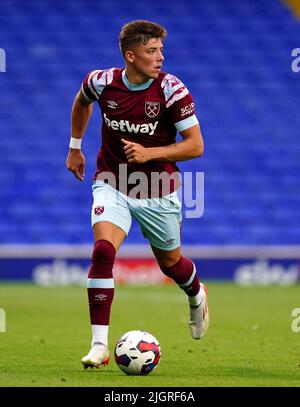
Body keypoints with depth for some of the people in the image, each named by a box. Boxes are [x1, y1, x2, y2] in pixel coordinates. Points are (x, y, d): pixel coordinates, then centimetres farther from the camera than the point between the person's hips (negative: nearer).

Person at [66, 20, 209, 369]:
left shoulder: (172, 90, -18)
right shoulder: (102, 83, -11)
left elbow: (195, 145, -15)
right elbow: (82, 101, 16)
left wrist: (149, 153, -27)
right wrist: (75, 147, 20)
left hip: (158, 192, 0)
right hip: (112, 185, 0)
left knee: (170, 262, 15)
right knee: (103, 251, -23)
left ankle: (197, 296, 54)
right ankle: (99, 344, -20)